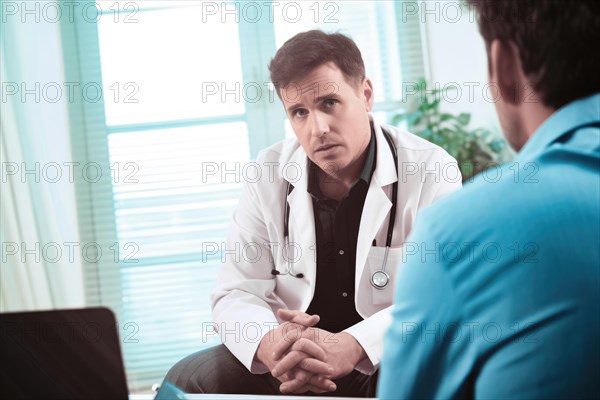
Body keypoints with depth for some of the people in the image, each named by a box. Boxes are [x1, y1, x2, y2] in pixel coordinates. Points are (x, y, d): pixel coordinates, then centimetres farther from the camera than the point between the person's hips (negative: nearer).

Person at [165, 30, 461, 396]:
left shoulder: (430, 172, -11)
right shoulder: (270, 174, -1)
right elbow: (237, 294, -2)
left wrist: (351, 347, -35)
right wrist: (269, 344, -28)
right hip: (294, 362, 3)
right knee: (187, 379, -16)